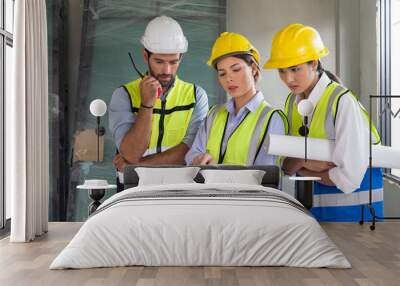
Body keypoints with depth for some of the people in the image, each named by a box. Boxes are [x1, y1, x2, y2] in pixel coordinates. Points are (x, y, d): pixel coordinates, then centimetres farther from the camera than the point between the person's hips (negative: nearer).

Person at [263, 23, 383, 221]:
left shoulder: (343, 102, -19)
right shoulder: (291, 101, 3)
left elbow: (349, 178, -22)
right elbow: (286, 166, 4)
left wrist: (302, 169, -9)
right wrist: (304, 161, -17)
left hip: (351, 207, -5)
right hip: (309, 203, 6)